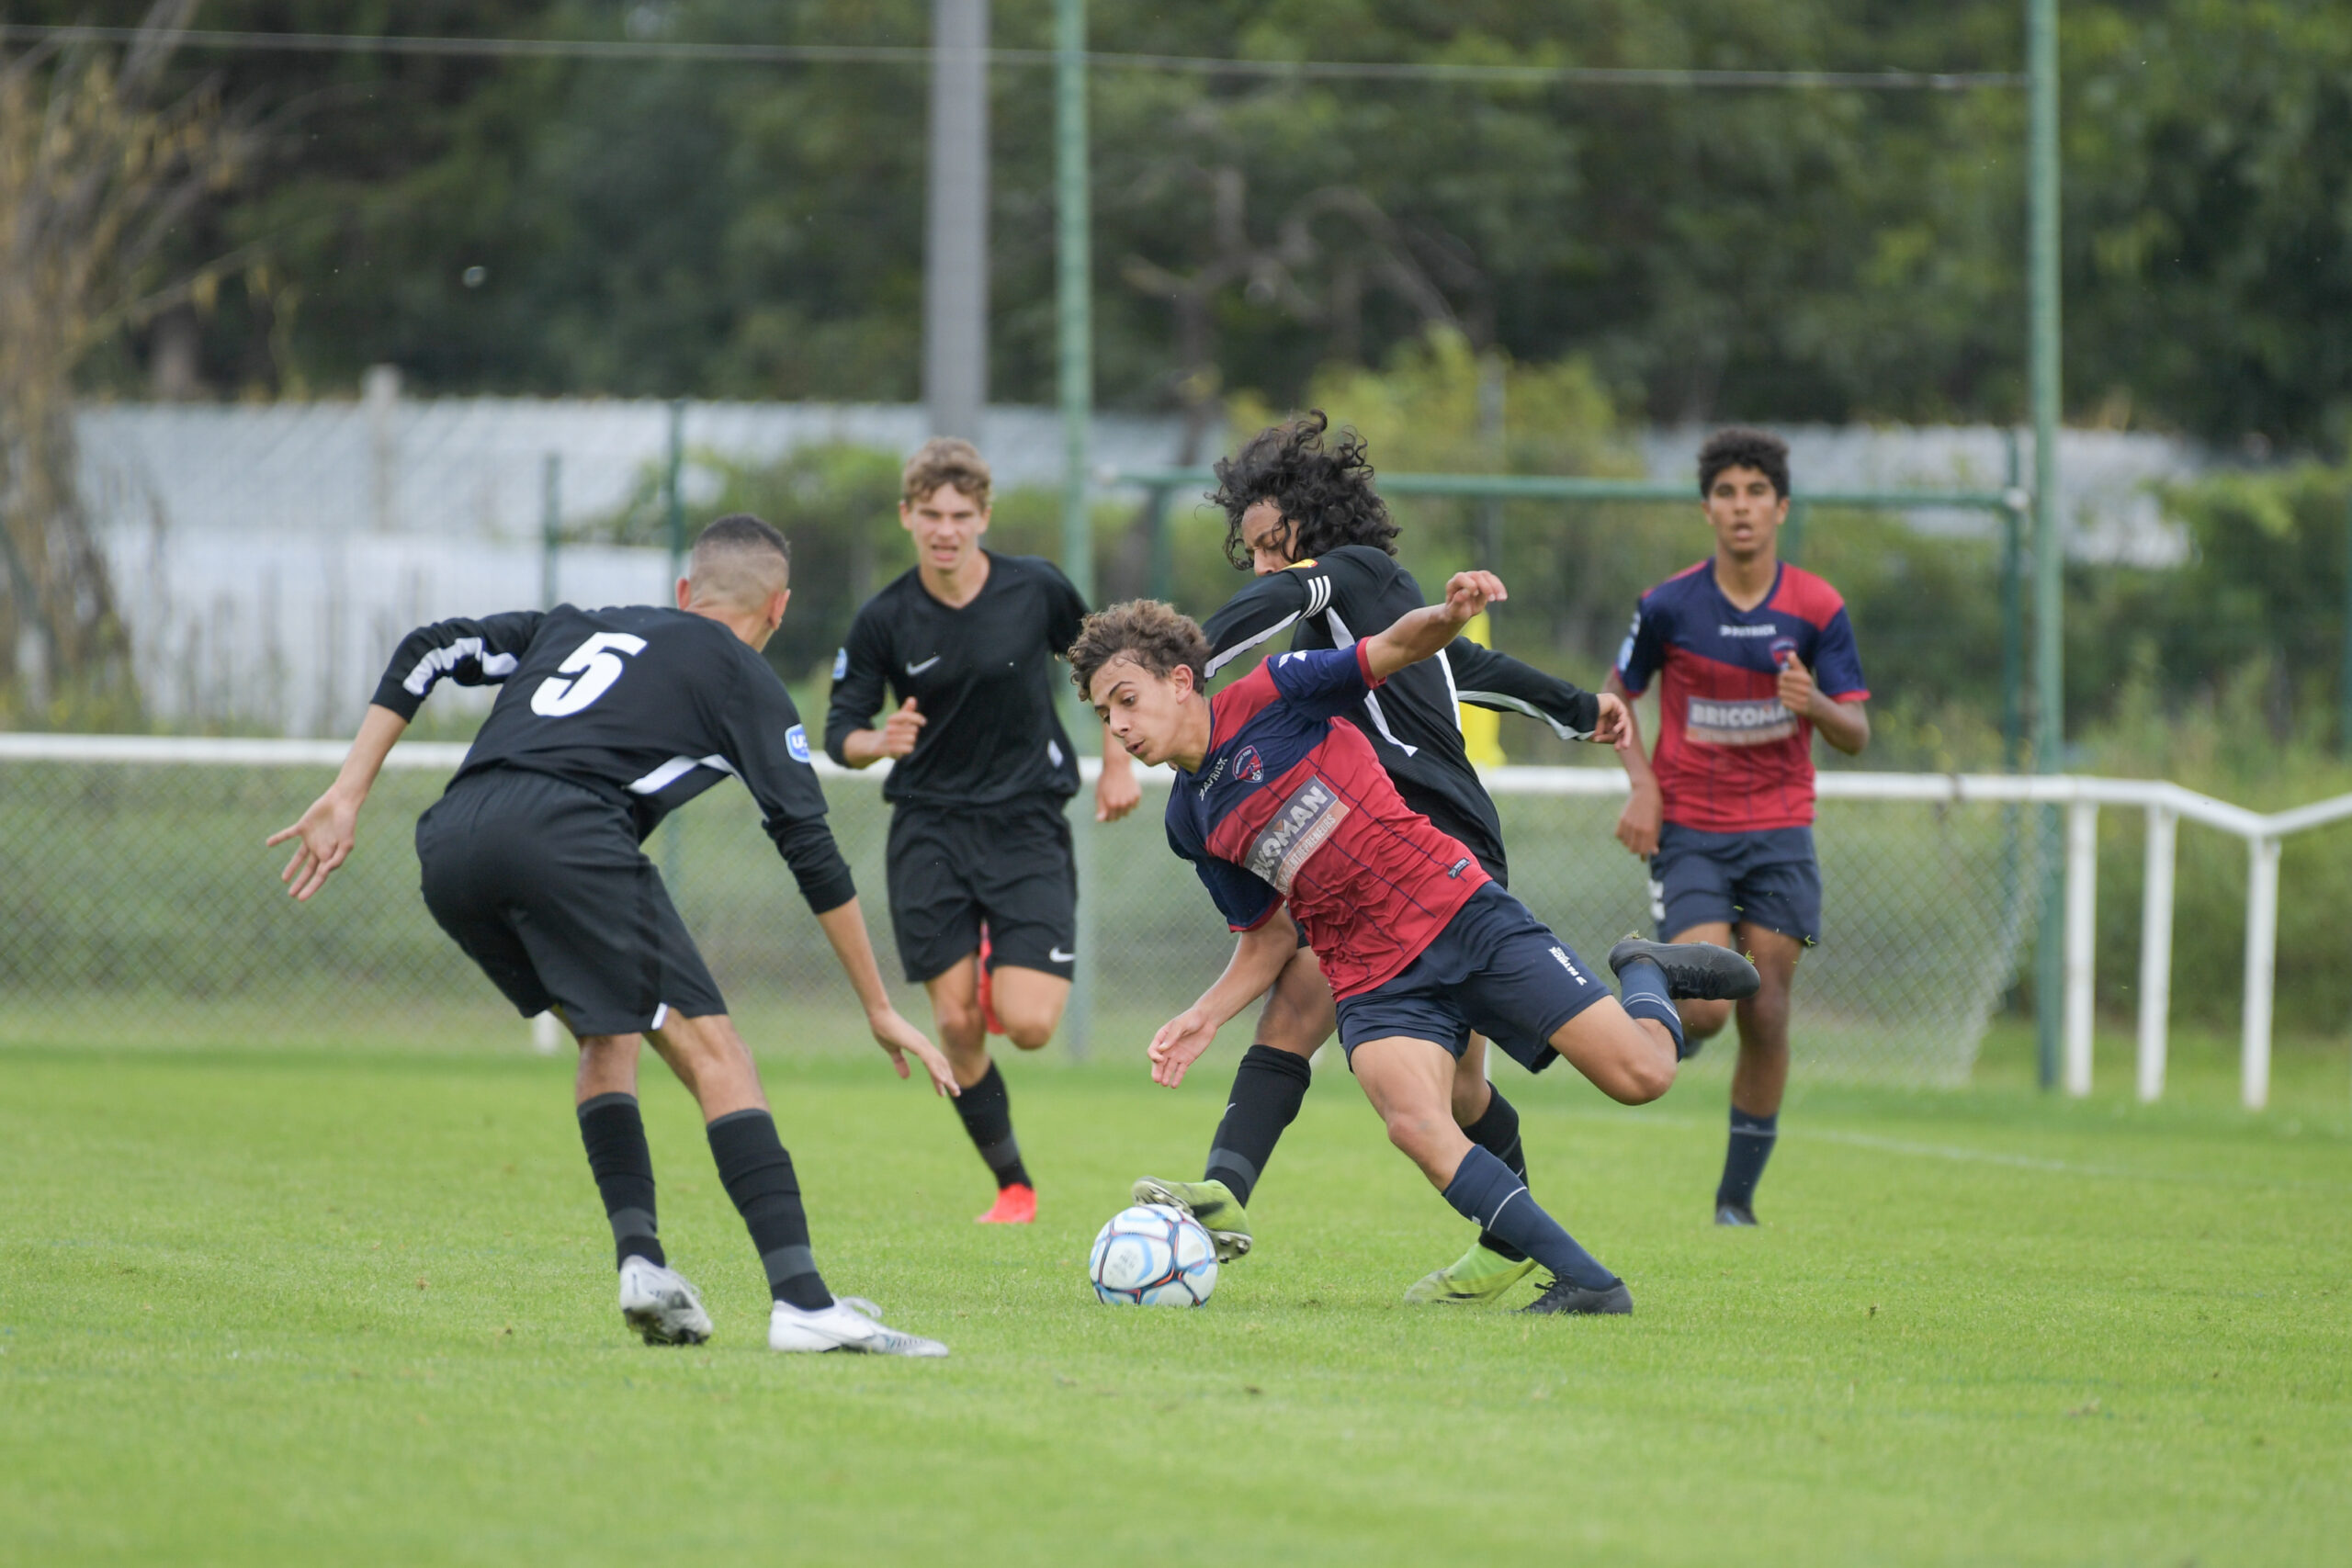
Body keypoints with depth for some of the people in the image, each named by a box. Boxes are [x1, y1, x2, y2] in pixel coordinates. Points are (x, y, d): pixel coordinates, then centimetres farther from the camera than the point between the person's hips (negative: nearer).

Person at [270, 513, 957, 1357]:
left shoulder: (576, 626, 34)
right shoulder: (742, 677, 19)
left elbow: (428, 650, 25)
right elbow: (811, 851, 14)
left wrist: (346, 797, 22)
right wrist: (880, 1010, 19)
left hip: (448, 844, 6)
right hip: (563, 831, -6)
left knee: (607, 1039, 25)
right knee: (712, 1051, -5)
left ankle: (640, 1260, 8)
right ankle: (802, 1301, -17)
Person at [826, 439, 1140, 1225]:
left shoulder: (1037, 589, -6)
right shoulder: (884, 619, -6)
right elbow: (840, 731, -1)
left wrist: (1118, 763, 11)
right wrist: (879, 742, -23)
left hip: (1028, 822, -1)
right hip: (929, 828, 1)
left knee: (1028, 1024, -14)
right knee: (956, 1026, -6)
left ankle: (1007, 970, 23)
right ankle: (1012, 1184, 12)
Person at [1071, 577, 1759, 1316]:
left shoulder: (1267, 698, -4)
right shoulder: (1191, 824, 10)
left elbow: (1398, 648, -7)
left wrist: (1449, 613, -30)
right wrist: (1205, 1015, 4)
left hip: (1460, 913, -4)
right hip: (1375, 982, 4)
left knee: (1641, 1075, -11)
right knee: (1417, 1125, -27)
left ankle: (1647, 975, 25)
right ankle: (1586, 1283, -21)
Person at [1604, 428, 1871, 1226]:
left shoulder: (1817, 609, -3)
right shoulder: (1670, 605, -6)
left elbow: (1856, 734, -2)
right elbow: (1617, 692, 9)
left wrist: (1815, 703, -25)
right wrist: (1643, 784, -6)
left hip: (1779, 836, 1)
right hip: (1689, 831, -1)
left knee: (1765, 1019, -3)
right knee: (1706, 1010, -17)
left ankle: (1738, 1196, 10)